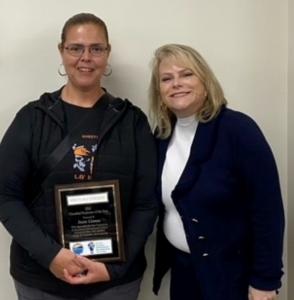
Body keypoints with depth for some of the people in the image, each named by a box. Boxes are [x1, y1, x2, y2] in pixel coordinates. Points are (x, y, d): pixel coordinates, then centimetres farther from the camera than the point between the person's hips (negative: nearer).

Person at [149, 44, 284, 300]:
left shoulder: (238, 129, -18)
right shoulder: (163, 135, -1)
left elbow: (268, 211, -18)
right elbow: (164, 204, 8)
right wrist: (165, 258, 4)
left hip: (231, 273, -5)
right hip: (182, 268, 6)